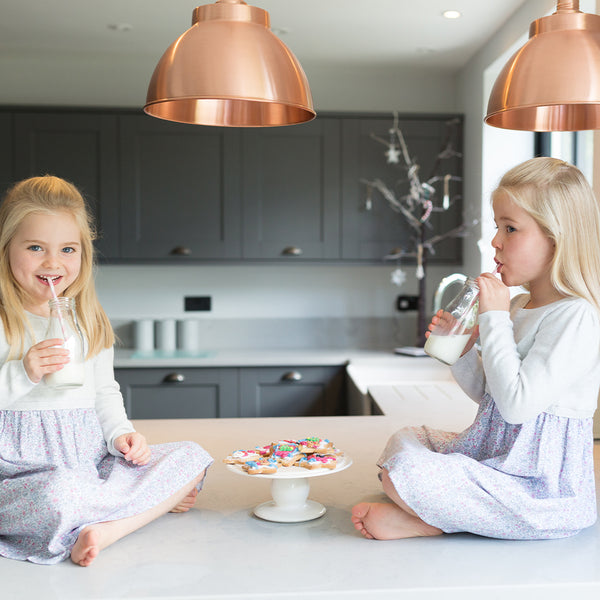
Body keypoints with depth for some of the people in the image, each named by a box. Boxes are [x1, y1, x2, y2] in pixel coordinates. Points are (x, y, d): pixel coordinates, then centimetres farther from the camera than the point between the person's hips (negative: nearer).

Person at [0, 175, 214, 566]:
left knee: (193, 457, -8)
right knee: (59, 493, -39)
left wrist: (121, 435, 1)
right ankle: (157, 501, -12)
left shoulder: (90, 321, 13)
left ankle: (106, 529, -20)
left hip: (94, 461, 6)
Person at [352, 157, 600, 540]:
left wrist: (495, 318, -22)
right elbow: (487, 394, 18)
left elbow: (517, 404, -29)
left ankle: (424, 523, 4)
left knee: (404, 472, -24)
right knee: (405, 439, 21)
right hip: (492, 451, 10)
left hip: (542, 486, -10)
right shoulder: (518, 305, 9)